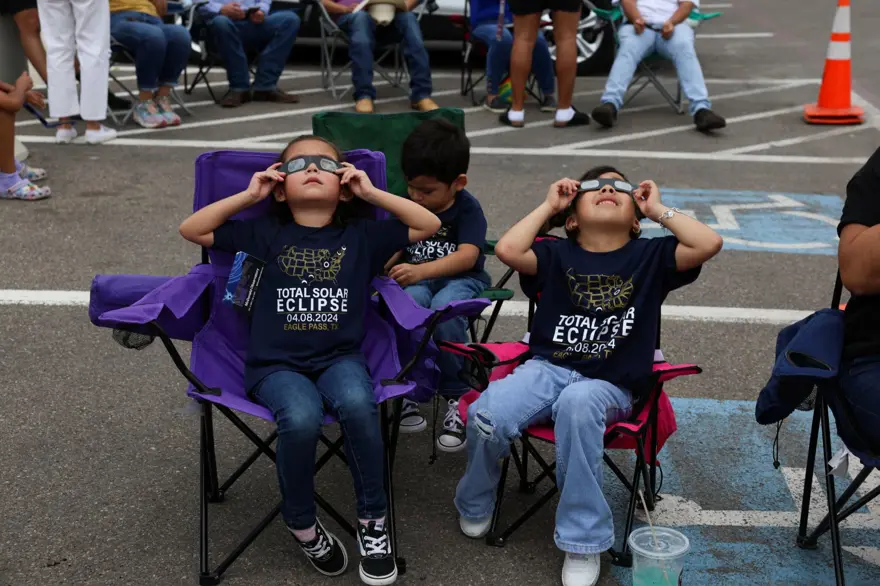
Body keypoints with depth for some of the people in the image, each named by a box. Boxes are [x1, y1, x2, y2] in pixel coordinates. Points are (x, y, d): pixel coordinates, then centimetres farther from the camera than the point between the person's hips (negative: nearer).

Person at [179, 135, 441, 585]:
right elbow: (192, 230, 8)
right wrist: (247, 196, 5)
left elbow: (428, 225, 8)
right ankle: (301, 524, -5)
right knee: (301, 418, -33)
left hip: (340, 358, 1)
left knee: (357, 404, -34)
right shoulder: (265, 233, 11)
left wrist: (372, 193, 5)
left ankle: (372, 521, -13)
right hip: (277, 364, -1)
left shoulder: (361, 236, 11)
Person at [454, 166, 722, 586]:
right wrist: (548, 205, 6)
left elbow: (709, 244, -7)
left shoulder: (651, 256, 9)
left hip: (610, 384, -1)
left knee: (577, 403, -40)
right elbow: (508, 250, -9)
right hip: (547, 367, 1)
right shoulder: (557, 254, 11)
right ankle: (475, 506, 5)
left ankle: (583, 542, -25)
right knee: (487, 415, -30)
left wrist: (659, 209, 6)